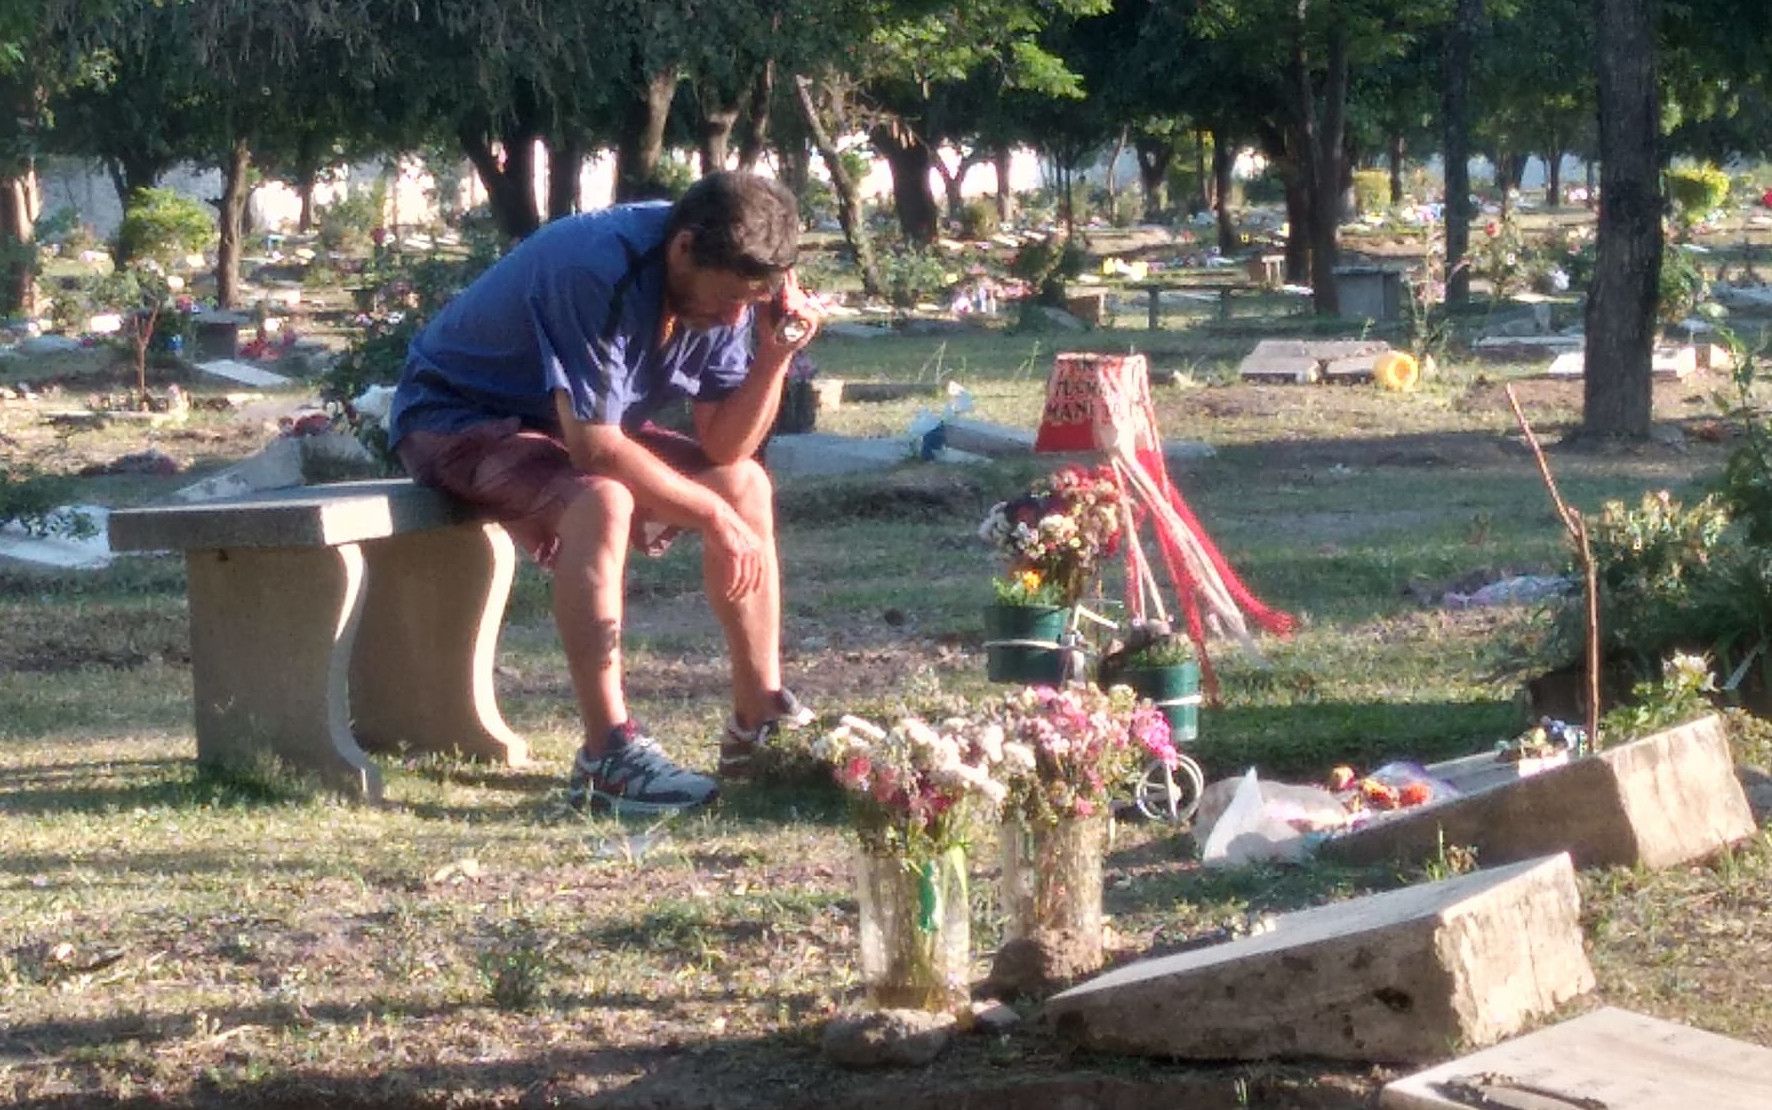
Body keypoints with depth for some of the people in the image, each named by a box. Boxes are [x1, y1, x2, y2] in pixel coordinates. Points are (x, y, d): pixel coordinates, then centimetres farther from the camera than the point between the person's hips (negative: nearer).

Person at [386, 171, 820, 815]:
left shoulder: (723, 291, -8)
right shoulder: (600, 272, -33)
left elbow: (725, 447, -5)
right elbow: (594, 447, -34)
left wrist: (775, 355, -21)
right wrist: (713, 515, -26)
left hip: (577, 424, 9)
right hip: (456, 417, -9)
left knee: (747, 484, -1)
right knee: (600, 502, -35)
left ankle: (760, 721, 5)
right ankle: (607, 757, -36)